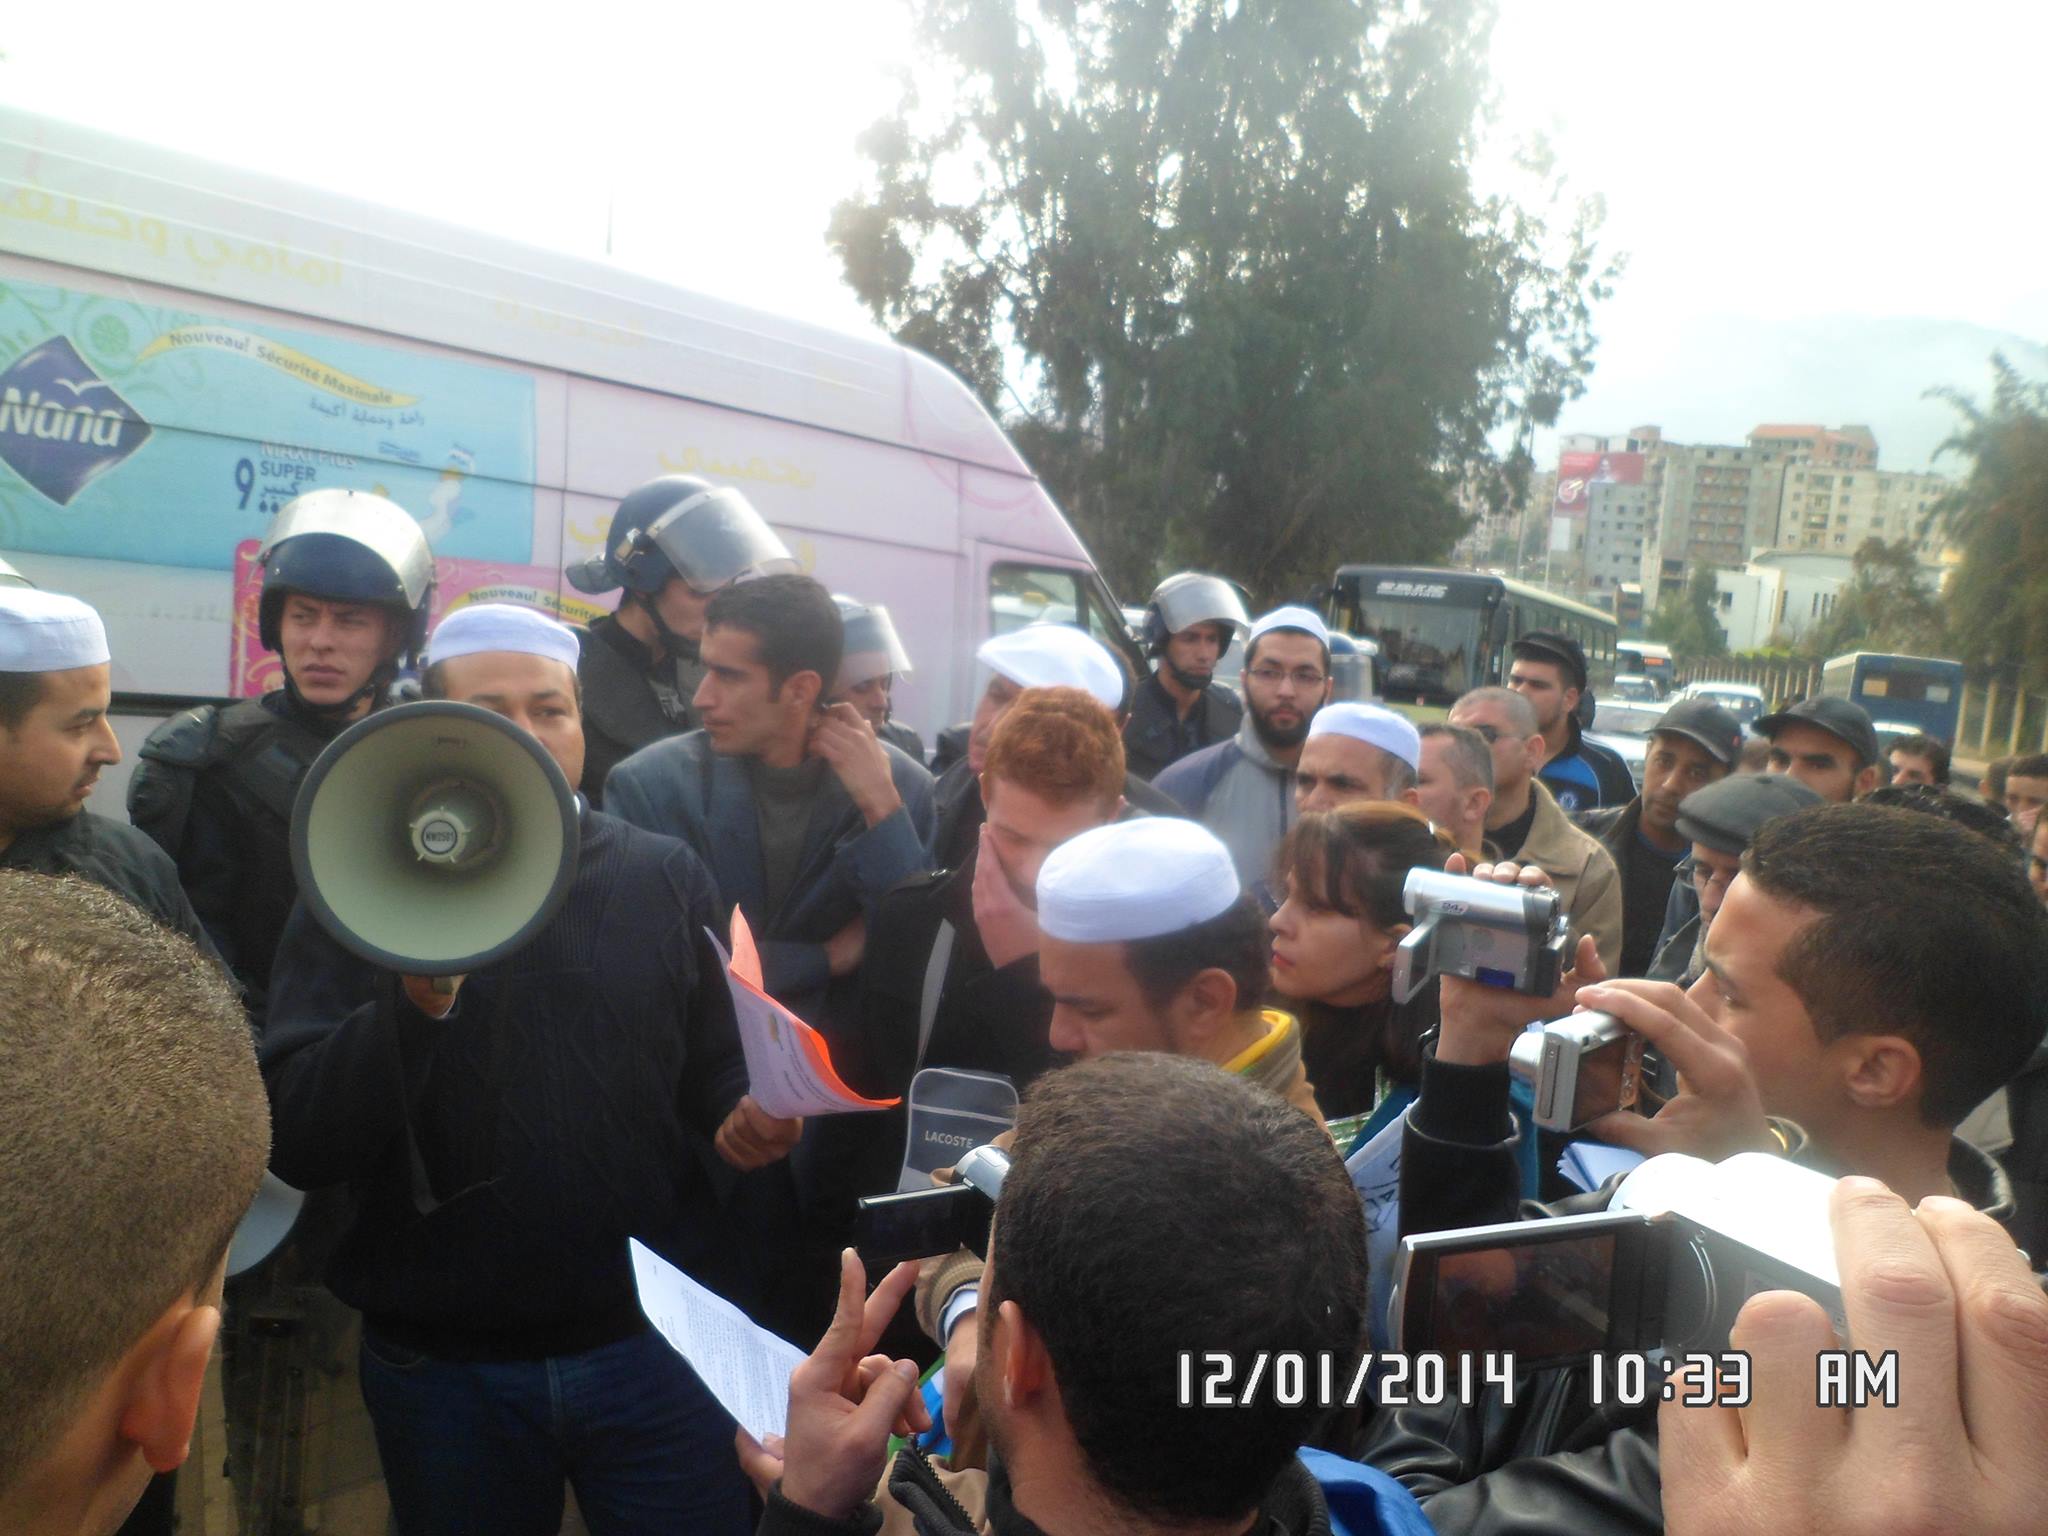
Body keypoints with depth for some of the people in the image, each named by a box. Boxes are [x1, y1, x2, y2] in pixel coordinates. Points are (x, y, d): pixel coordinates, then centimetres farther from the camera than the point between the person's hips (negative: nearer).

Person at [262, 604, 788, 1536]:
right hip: (440, 1360, 0)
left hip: (655, 1337, 1)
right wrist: (417, 1001, -27)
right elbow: (296, 1144, -11)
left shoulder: (665, 879, 2)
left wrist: (749, 1119, -13)